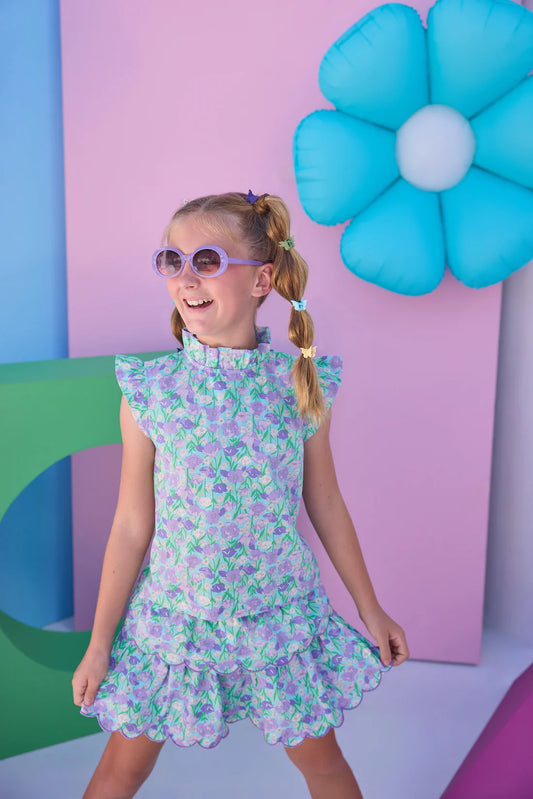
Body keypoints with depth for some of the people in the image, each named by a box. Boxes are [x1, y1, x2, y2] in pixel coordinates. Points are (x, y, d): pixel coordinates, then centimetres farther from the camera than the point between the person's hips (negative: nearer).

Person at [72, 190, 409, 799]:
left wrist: (371, 610, 8)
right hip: (173, 612, 0)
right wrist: (99, 644, 0)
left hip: (281, 612, 1)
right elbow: (132, 527, -7)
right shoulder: (150, 392, -13)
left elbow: (327, 506, 0)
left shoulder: (303, 384, -10)